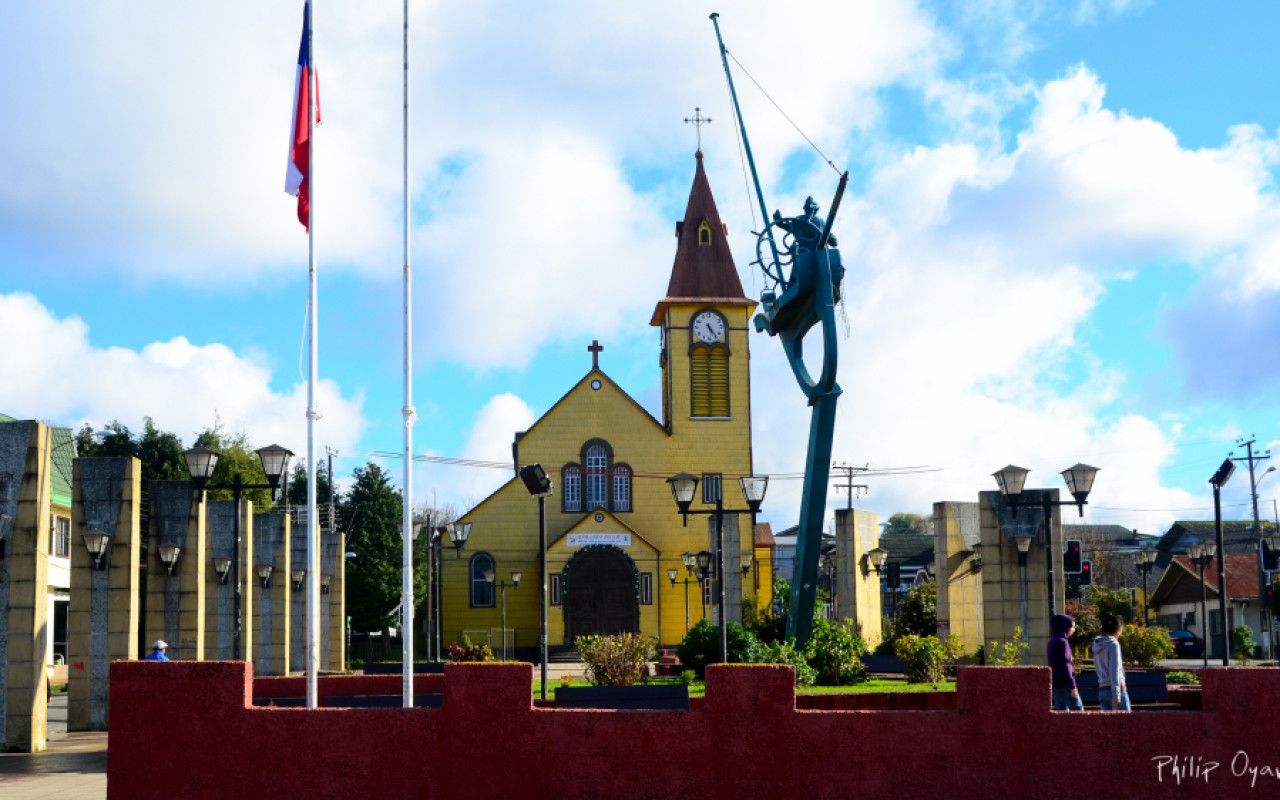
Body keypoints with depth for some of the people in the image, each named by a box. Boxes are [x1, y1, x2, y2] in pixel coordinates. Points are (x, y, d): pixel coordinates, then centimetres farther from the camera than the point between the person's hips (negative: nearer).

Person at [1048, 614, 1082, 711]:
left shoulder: (1053, 642, 14)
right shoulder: (1062, 642, -14)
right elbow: (1065, 665, -18)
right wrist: (1072, 686, -17)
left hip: (1055, 684, 9)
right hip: (1064, 685, -9)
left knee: (1061, 710, 9)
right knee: (1078, 710, -5)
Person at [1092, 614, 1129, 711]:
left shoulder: (1097, 645, 12)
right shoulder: (1113, 644, -10)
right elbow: (1114, 671, -15)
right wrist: (1116, 696, -17)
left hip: (1102, 689, 7)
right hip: (1116, 689, -7)